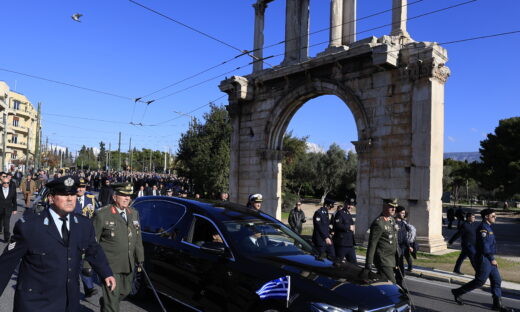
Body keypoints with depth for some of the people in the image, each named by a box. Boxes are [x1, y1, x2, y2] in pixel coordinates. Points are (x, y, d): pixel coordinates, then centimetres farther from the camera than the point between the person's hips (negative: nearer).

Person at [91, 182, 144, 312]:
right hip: (110, 265, -6)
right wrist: (88, 264, -10)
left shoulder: (134, 213, 7)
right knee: (112, 296, -1)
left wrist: (140, 258, 12)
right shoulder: (102, 214, -12)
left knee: (125, 291, 22)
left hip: (129, 264, 7)